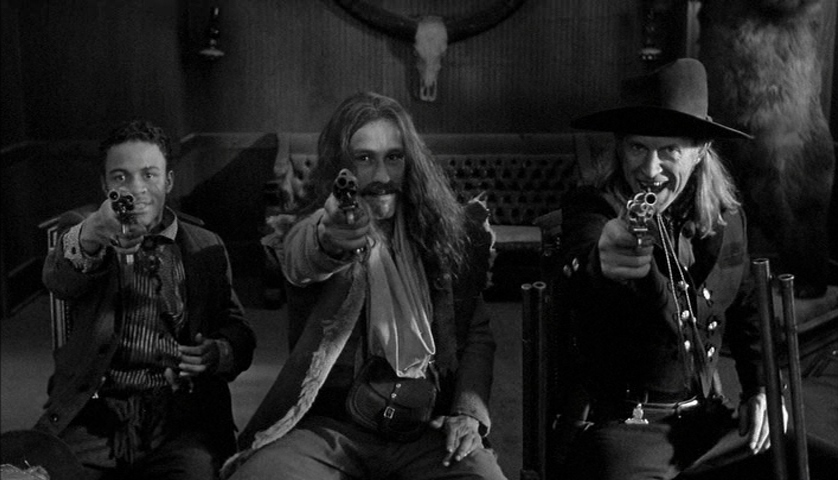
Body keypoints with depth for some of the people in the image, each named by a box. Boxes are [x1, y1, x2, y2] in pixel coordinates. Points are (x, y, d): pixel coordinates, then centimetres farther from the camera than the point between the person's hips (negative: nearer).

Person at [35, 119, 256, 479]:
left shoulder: (206, 248, 16)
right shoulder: (88, 238, 11)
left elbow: (238, 335, 14)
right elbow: (58, 281, -12)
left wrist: (218, 354, -11)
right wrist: (92, 237, -35)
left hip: (182, 413, 0)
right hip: (94, 413, 0)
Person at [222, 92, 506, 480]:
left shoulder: (451, 232, 9)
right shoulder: (314, 227, 1)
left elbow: (477, 333, 16)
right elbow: (300, 261, -25)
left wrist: (470, 412, 0)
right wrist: (328, 239, -48)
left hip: (428, 429, 2)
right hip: (329, 426, -1)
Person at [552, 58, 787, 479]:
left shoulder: (726, 217, 5)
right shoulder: (588, 209, -11)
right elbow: (577, 263, -35)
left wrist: (761, 389, 10)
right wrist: (602, 260, -58)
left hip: (708, 419, 6)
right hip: (624, 426, -5)